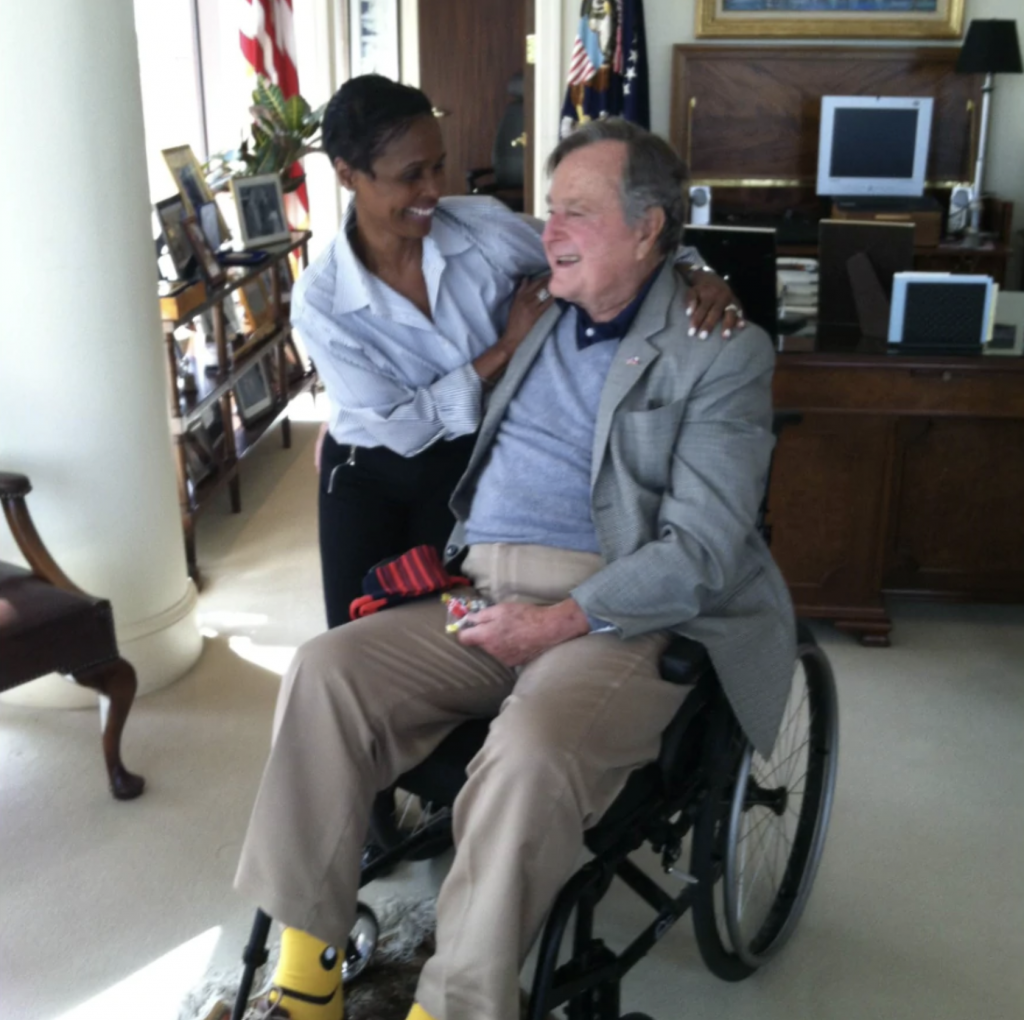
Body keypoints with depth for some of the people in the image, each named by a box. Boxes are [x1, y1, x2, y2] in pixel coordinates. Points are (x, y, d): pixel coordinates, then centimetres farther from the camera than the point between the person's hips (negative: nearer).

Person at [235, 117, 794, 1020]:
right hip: (479, 590, 6)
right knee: (325, 671, -17)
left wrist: (565, 620, -19)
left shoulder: (723, 351, -2)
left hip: (621, 612, -5)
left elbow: (702, 552, -11)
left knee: (530, 750, -35)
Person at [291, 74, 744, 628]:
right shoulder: (320, 299, -21)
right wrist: (506, 347, -23)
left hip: (468, 465, 1)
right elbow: (400, 424, -21)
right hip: (368, 478, 0)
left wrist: (698, 272, -26)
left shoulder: (480, 225, -17)